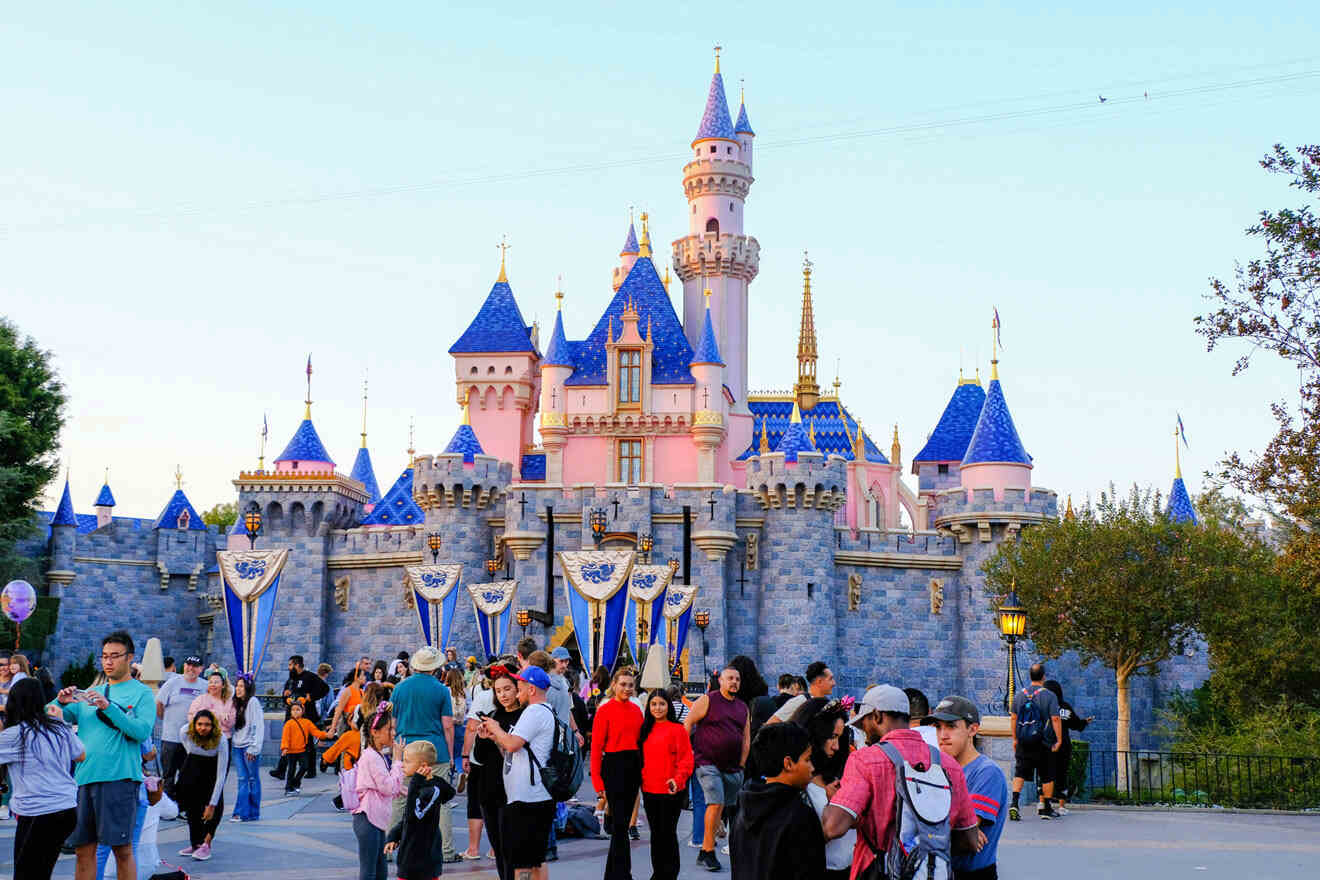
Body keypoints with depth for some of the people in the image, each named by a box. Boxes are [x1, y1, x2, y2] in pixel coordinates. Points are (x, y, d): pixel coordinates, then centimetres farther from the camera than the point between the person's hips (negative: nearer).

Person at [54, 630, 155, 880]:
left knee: (122, 850, -5)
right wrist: (61, 702, -4)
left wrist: (108, 707, -19)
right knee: (83, 848, 6)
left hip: (119, 777, -5)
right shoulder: (90, 694, 21)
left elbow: (142, 731, -11)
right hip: (84, 776, 5)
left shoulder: (141, 693, 4)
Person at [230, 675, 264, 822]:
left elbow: (259, 726, -12)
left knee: (253, 779, 2)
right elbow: (233, 725, 18)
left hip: (250, 746, -6)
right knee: (242, 780, 3)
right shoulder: (236, 703, 15)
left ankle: (253, 813, 7)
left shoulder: (253, 702, -7)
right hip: (238, 746, 6)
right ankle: (242, 813, 1)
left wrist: (254, 748, -17)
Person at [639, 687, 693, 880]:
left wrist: (678, 779, -22)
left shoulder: (677, 729, -7)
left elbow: (686, 759, -9)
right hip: (649, 790, 6)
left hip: (670, 791, -6)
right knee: (655, 833, 14)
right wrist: (642, 780, 7)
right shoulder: (645, 730, 11)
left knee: (668, 832, -1)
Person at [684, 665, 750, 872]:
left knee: (721, 807, 6)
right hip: (708, 763, -6)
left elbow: (746, 738, 18)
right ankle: (709, 851, -7)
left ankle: (705, 851, 15)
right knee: (716, 804, -15)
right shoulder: (707, 700, -2)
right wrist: (689, 753, -7)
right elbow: (687, 724, -3)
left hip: (732, 768, 6)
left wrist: (741, 764, 10)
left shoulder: (743, 708, 15)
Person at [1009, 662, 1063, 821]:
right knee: (1047, 776, 10)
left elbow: (1013, 718, 8)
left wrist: (1015, 739, 15)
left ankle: (1014, 803, -14)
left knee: (1019, 773, 4)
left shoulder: (1020, 695, 4)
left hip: (1023, 744, 3)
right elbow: (1055, 719, -12)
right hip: (1044, 744, -3)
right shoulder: (1049, 696, -8)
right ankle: (1047, 809, 16)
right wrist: (1059, 740, -5)